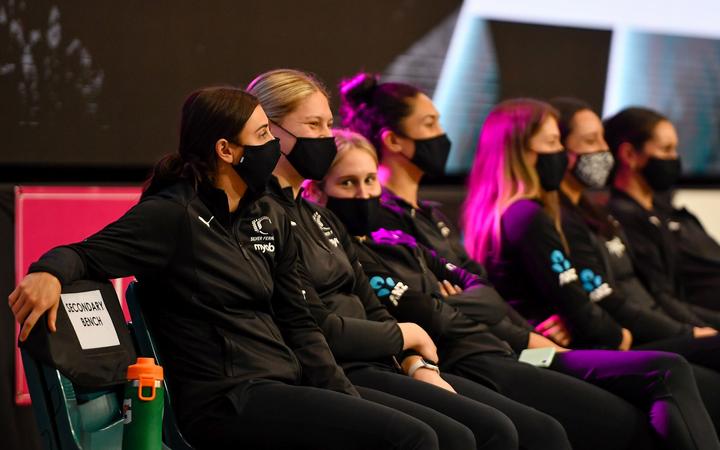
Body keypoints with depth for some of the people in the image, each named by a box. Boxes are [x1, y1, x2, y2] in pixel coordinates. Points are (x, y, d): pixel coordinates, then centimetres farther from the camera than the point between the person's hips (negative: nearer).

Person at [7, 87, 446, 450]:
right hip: (227, 400, -8)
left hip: (285, 385, 8)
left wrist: (352, 403, 6)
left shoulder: (270, 218, 15)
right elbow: (87, 253, -10)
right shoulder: (173, 214, -6)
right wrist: (49, 272, -35)